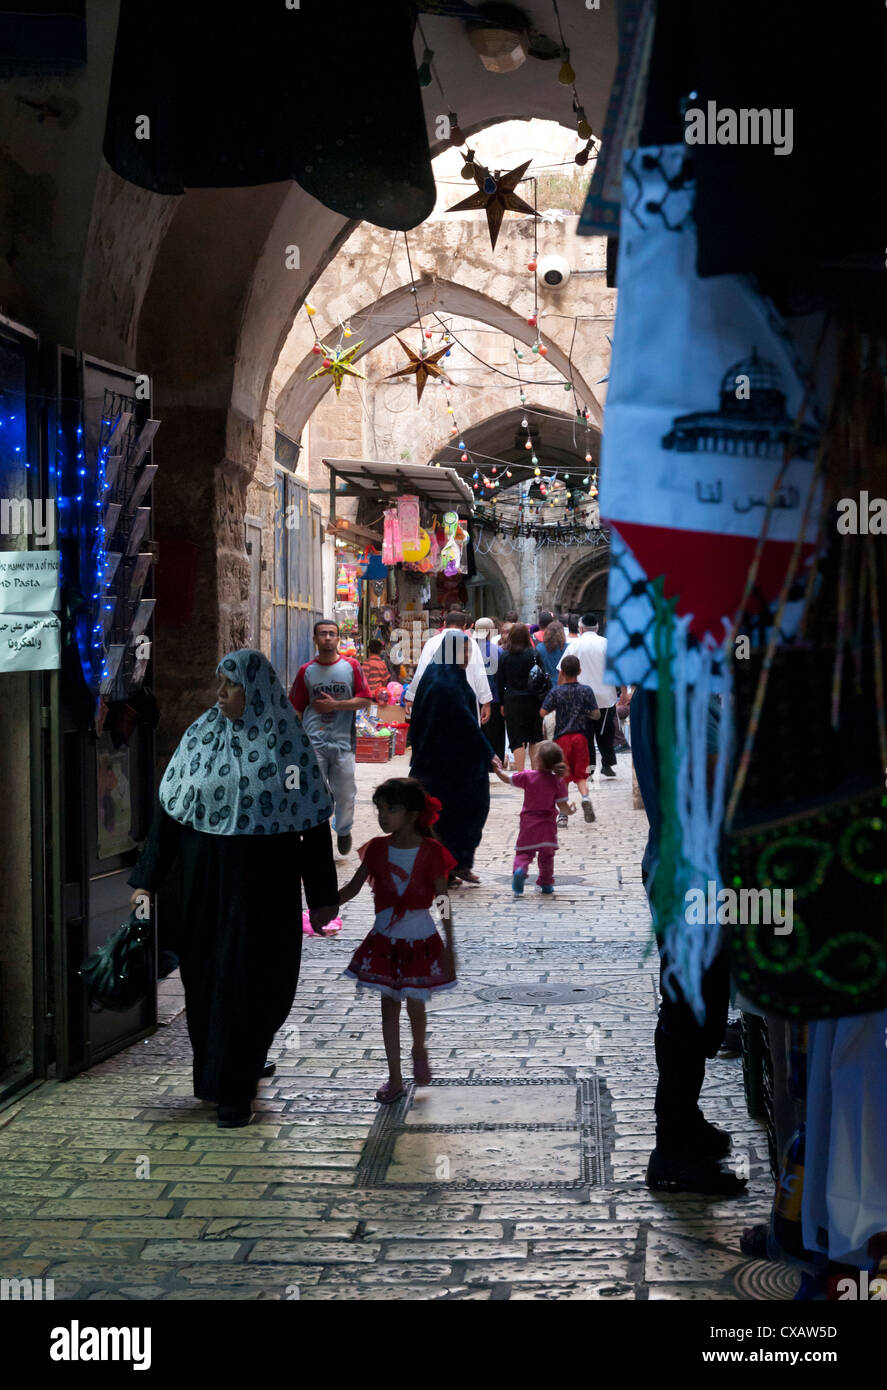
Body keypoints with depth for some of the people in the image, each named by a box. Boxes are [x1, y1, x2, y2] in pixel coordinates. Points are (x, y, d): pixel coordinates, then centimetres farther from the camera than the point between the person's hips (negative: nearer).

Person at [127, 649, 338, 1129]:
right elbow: (168, 810, 3)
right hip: (203, 882, 3)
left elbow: (313, 824, -4)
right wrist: (147, 879, 0)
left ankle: (234, 1089, 13)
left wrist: (322, 896, -3)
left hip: (262, 887, -3)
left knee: (248, 981, 0)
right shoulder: (200, 736, 1)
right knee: (205, 976, 11)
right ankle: (240, 1067, 31)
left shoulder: (287, 743, -6)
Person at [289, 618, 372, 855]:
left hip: (343, 741, 0)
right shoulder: (306, 671, 6)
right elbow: (296, 708, 9)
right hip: (313, 744, 0)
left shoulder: (351, 667, 4)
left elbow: (365, 700, -1)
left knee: (345, 793, 5)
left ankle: (343, 830, 31)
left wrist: (335, 704, -10)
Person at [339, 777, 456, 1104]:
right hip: (385, 939, 3)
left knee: (415, 1005, 5)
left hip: (421, 940, -3)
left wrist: (449, 951, -8)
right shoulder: (378, 849, -3)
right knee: (389, 1006, 8)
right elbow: (353, 888, 1)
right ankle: (394, 1079, 18)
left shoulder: (431, 853, -13)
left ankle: (419, 1050, 39)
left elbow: (444, 904, -8)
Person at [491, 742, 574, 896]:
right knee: (546, 854, 18)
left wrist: (497, 769, 20)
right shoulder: (558, 782, -10)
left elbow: (507, 778, 2)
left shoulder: (527, 777, -11)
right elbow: (562, 807, -10)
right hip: (547, 825, 1)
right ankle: (546, 883, 25)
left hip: (528, 823, -1)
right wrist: (570, 811, 12)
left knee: (523, 852, 7)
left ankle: (519, 870, -23)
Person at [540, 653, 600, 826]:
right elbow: (596, 714, -2)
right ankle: (585, 796, -18)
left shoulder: (556, 692, -5)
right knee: (580, 774, 11)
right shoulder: (586, 691, -2)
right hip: (581, 736, 1)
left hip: (562, 737, -1)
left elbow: (543, 712, -6)